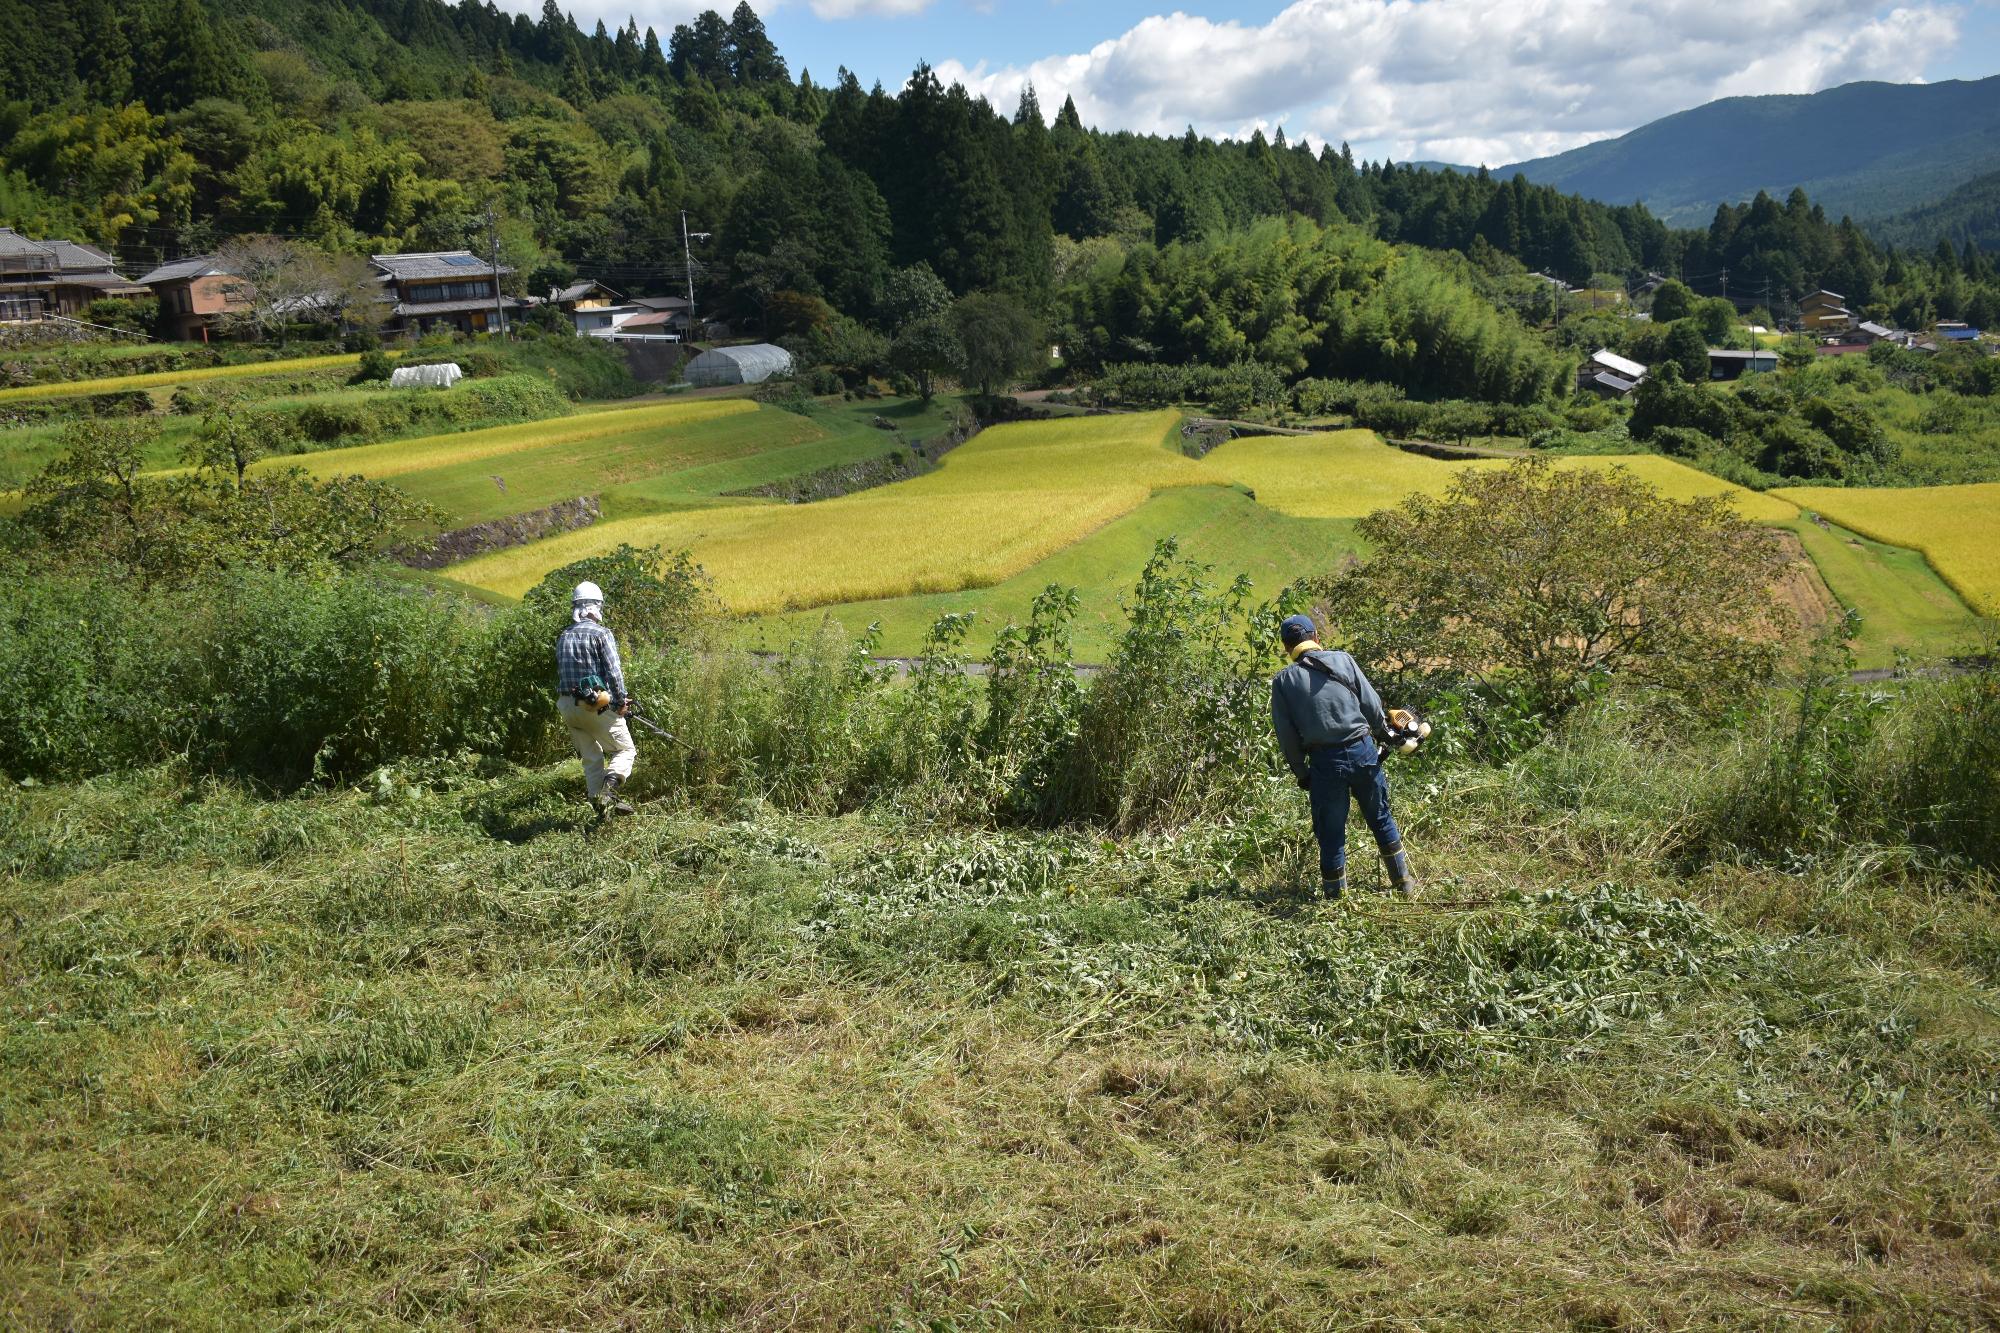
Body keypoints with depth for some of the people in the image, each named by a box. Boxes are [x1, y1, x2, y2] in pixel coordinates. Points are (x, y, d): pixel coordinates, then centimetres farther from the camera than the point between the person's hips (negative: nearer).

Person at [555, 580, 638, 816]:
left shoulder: (562, 638, 12)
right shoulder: (601, 634, -8)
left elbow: (560, 672, 13)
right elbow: (613, 671, -13)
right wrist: (621, 701, -6)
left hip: (567, 705, 6)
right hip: (597, 703, -6)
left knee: (591, 757, 16)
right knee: (625, 750, 3)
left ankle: (601, 805, 15)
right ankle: (607, 792, -18)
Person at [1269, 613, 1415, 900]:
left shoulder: (1283, 681, 0)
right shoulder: (1343, 660, 1)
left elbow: (1286, 735, 2)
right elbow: (1373, 706, 2)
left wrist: (1301, 773, 12)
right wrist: (1384, 736, 19)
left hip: (1325, 762, -1)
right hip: (1363, 751, 1)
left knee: (1331, 833, 11)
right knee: (1381, 819, 20)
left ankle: (1336, 895, 19)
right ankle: (1403, 882, 31)